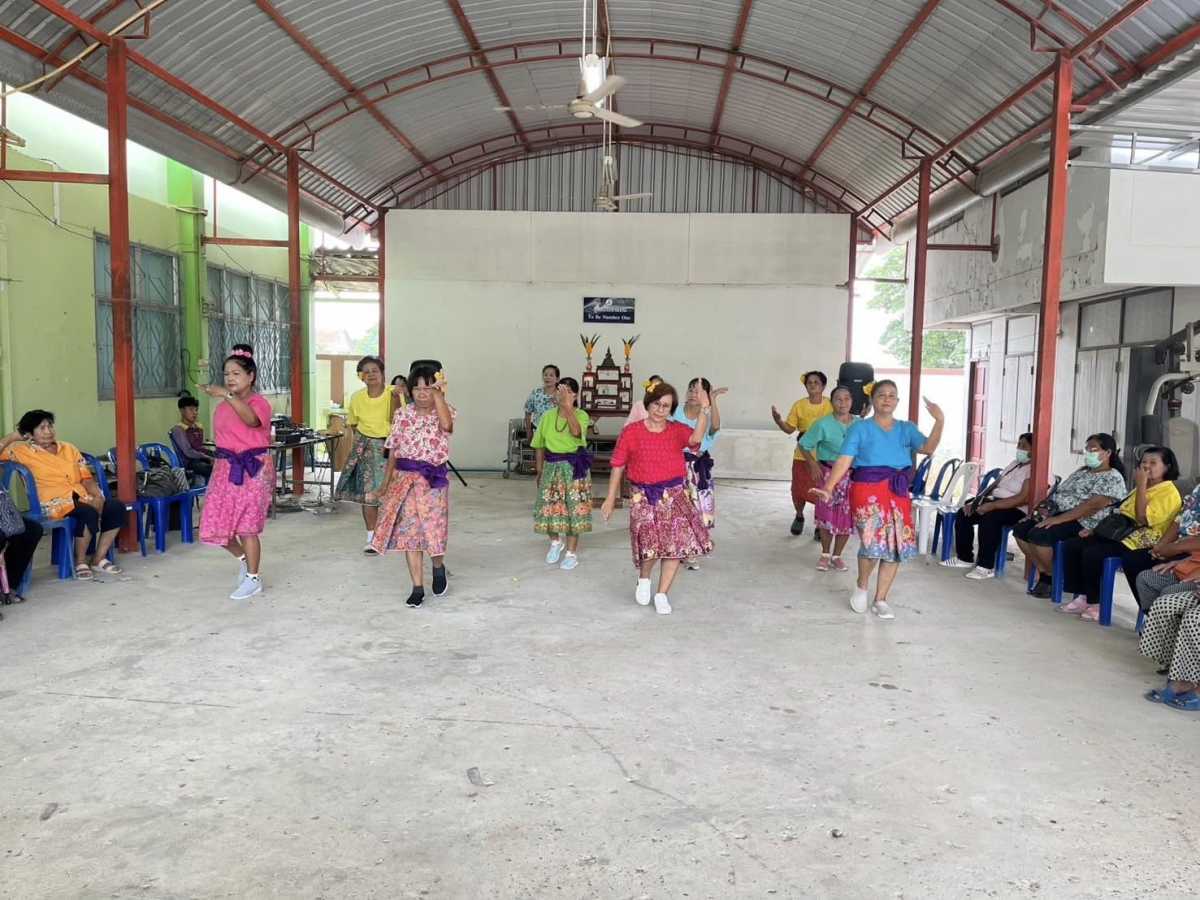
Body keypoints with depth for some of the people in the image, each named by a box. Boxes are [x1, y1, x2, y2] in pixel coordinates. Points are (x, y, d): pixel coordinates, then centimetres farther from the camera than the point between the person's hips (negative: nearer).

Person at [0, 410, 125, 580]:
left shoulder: (69, 448, 17)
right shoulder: (25, 451, 4)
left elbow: (86, 476, 12)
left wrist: (97, 494, -7)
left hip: (82, 497, 6)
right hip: (55, 502, -6)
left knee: (117, 507, -17)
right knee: (89, 513, -34)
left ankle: (98, 559, -7)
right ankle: (80, 563, -15)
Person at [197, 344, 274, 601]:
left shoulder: (258, 402, -10)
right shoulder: (223, 405, 12)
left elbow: (251, 419, -34)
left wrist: (227, 395, -44)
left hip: (252, 468, -7)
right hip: (226, 467, 7)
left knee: (246, 525, -3)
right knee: (215, 522, 4)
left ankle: (253, 579, 12)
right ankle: (243, 559, 30)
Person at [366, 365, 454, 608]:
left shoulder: (442, 412, -2)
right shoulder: (402, 415, 5)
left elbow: (447, 425, -28)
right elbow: (394, 451, 8)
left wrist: (438, 394, -22)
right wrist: (385, 485, 6)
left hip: (432, 480, -3)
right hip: (403, 478, 3)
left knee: (433, 531, -2)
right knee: (409, 532, 2)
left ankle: (438, 568, 31)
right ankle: (418, 588, 11)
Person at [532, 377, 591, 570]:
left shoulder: (581, 415, -8)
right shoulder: (547, 417, 3)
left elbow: (576, 431, -31)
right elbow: (540, 447, 9)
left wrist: (568, 405, -33)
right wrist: (539, 472, 9)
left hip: (574, 466, -3)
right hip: (552, 466, 3)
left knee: (573, 507, 2)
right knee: (548, 506, 5)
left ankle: (572, 551, 18)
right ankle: (556, 541, 33)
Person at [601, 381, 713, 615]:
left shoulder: (677, 431, 2)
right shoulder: (631, 432, -1)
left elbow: (696, 437, -21)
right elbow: (618, 466, 4)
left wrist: (704, 409, -30)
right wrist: (611, 498, 5)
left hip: (673, 494, 2)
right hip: (643, 496, -2)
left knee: (677, 541, -2)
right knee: (650, 541, -16)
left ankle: (662, 594, 16)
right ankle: (643, 579, 19)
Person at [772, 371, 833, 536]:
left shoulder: (831, 405, -3)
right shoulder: (799, 405, -1)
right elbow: (789, 429, 1)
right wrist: (777, 420, -17)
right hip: (802, 456, 1)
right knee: (798, 491, 6)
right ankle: (799, 517, 35)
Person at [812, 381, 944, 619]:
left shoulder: (906, 429, 13)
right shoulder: (860, 428, 5)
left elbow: (928, 448, -4)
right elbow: (844, 460, -2)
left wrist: (939, 421, -17)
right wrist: (828, 487, -14)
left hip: (898, 492, 4)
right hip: (868, 490, -4)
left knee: (897, 546, 2)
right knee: (874, 541, -17)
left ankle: (881, 600, 18)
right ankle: (861, 586, 13)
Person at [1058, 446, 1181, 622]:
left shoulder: (1169, 492, -7)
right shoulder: (1143, 488, 22)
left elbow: (1142, 518, -20)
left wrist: (1141, 485, -16)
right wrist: (1097, 529, 12)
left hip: (1137, 541, -9)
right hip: (1118, 533, 9)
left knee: (1092, 553, -29)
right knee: (1071, 546, -6)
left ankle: (1096, 603, -13)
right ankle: (1082, 596, -3)